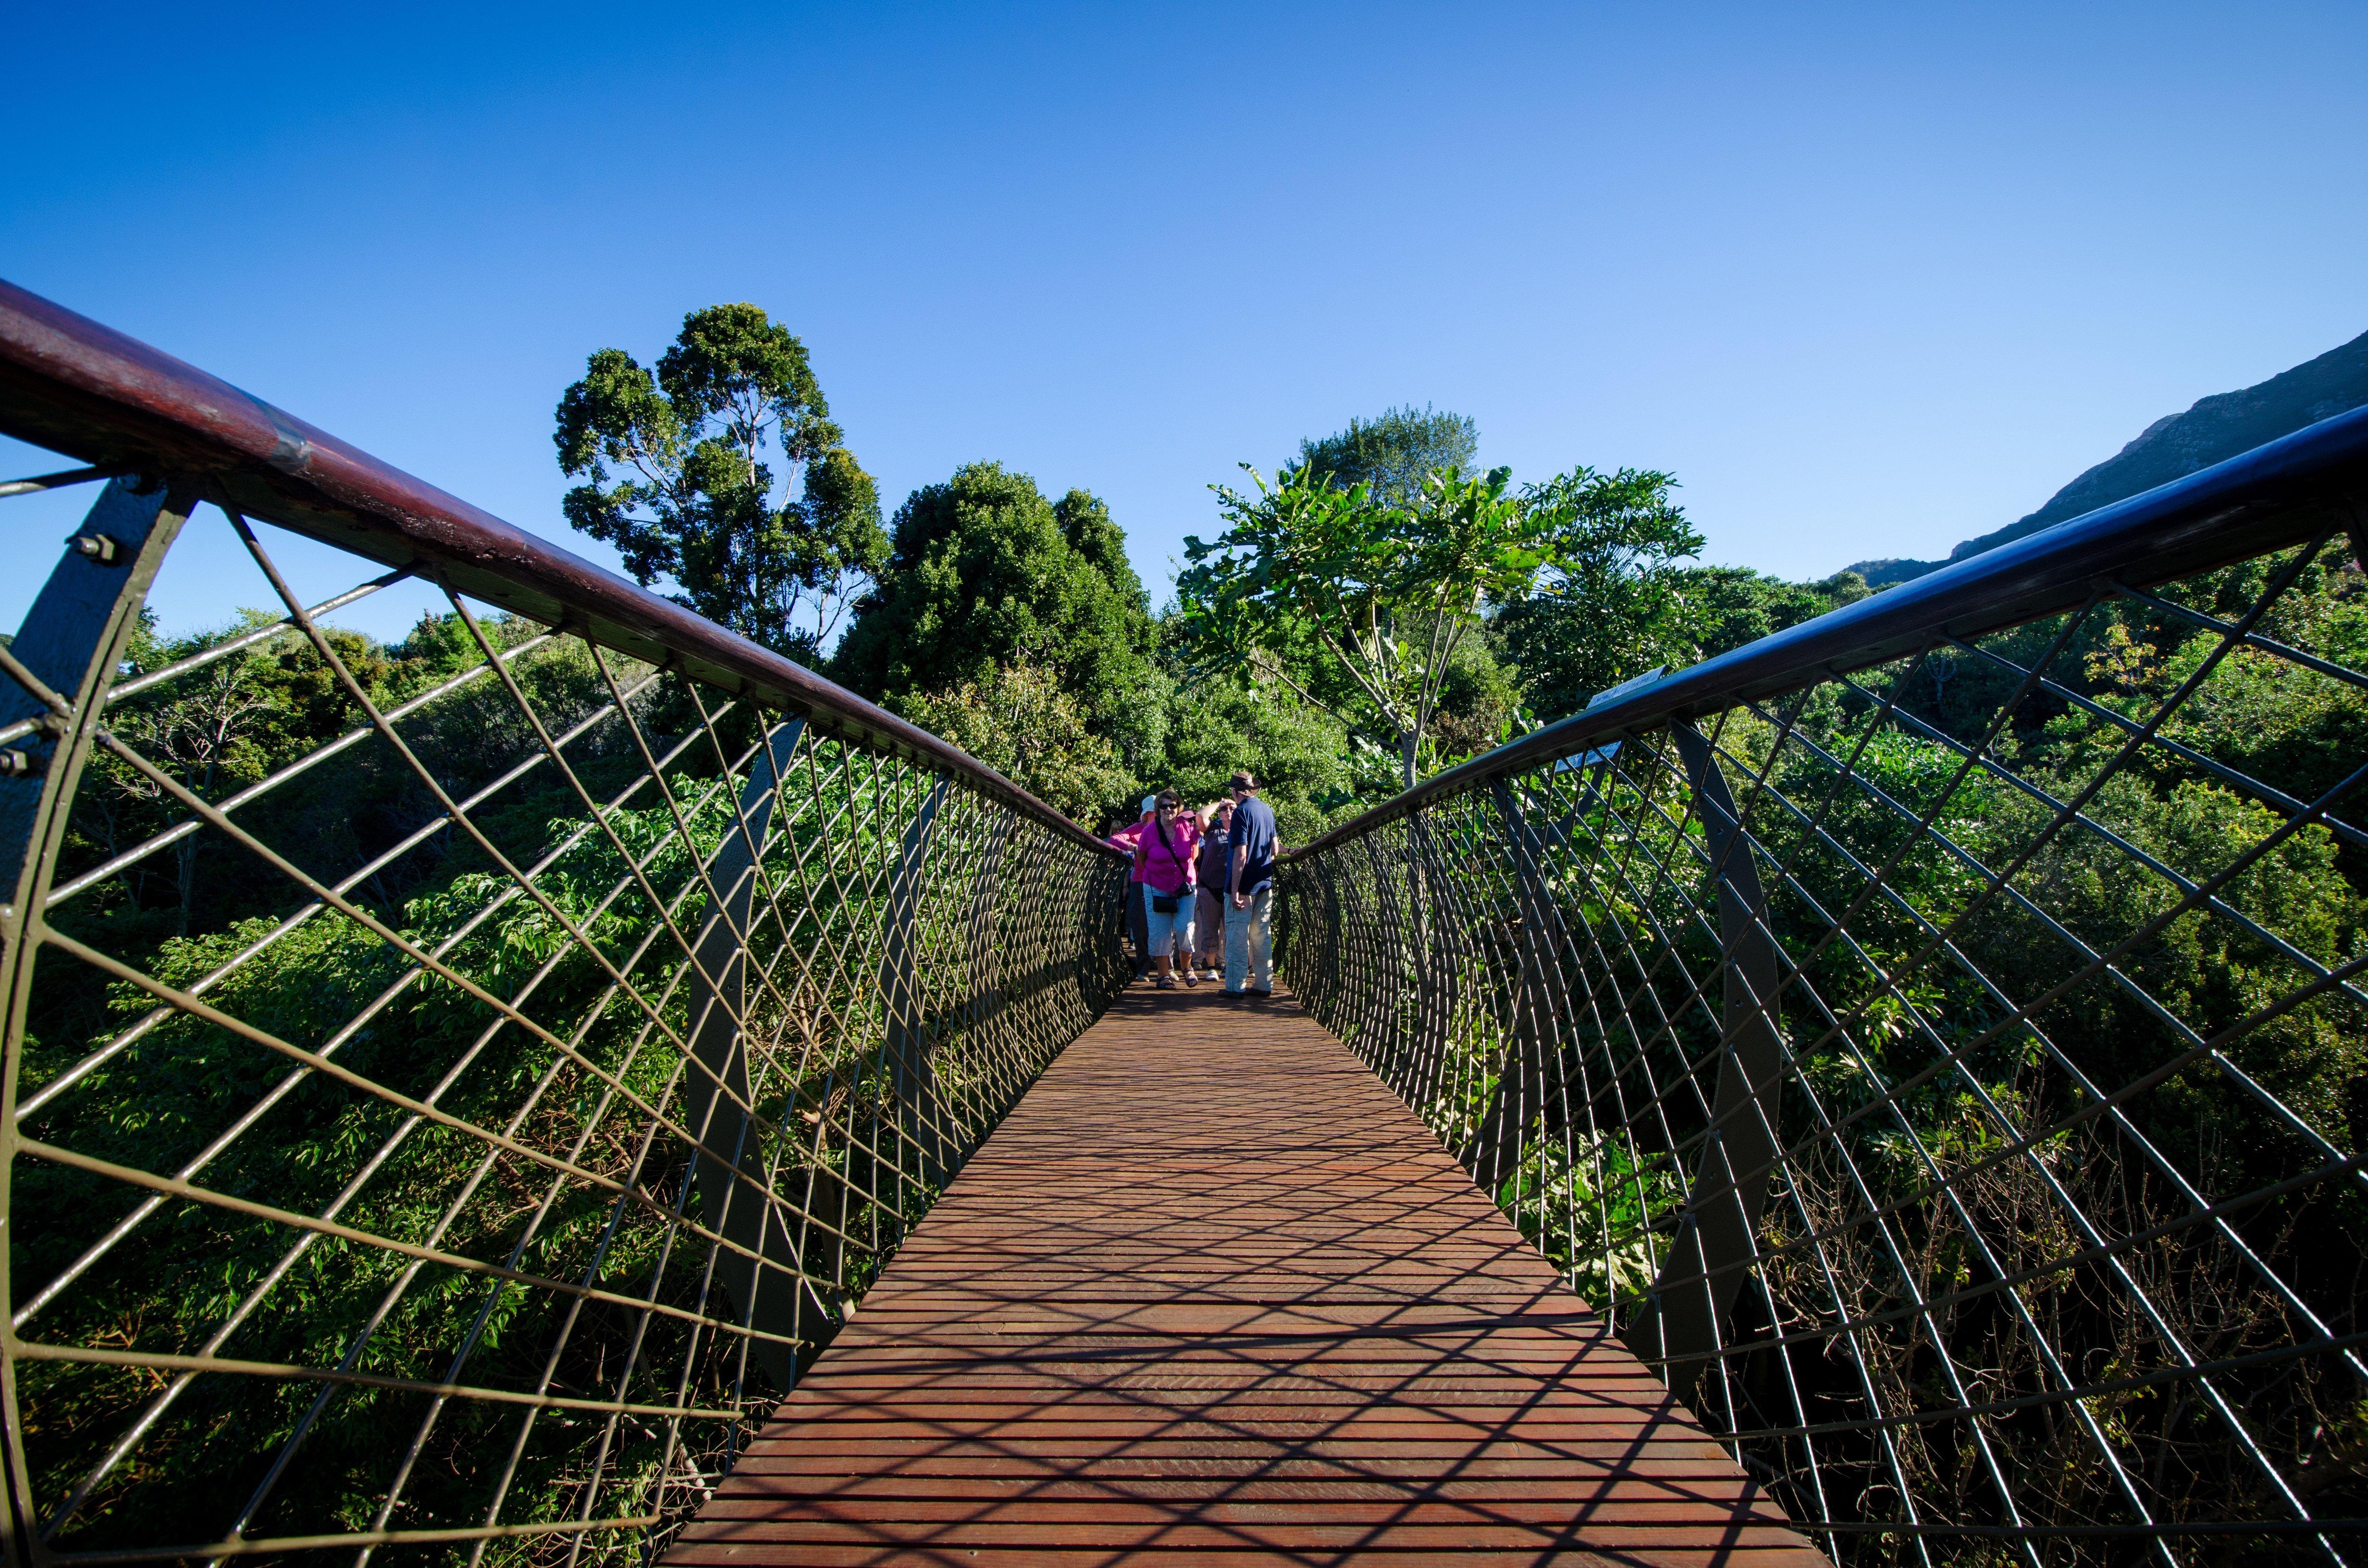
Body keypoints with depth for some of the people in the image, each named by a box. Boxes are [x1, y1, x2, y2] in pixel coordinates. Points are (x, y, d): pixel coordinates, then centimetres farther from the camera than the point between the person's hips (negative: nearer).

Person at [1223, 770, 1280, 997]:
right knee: (1262, 935, 11)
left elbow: (1241, 855, -19)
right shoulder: (1268, 810, 10)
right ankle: (1264, 985, 16)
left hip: (1244, 885, -7)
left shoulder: (1242, 812, -13)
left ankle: (1235, 986, 2)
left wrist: (1235, 891, -19)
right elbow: (1275, 849, 16)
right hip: (1265, 884, 7)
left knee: (1237, 936, -1)